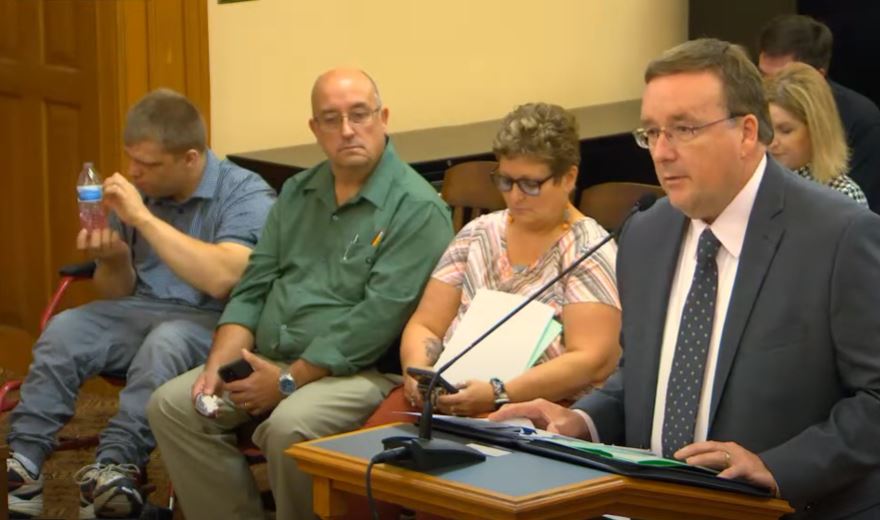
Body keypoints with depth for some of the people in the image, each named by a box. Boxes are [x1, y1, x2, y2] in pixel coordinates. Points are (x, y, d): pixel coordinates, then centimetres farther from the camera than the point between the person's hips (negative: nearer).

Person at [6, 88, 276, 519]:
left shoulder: (246, 194, -11)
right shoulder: (137, 192, 9)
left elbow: (222, 279, -28)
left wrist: (143, 217, -24)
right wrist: (113, 260, -6)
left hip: (213, 321, -6)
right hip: (141, 311, 6)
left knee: (165, 341, -36)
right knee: (65, 330, -20)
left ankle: (116, 464, -41)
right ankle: (23, 463, -27)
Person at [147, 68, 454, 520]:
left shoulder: (417, 208, -9)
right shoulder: (297, 193, 15)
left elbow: (380, 316, -17)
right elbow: (254, 286, 15)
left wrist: (289, 381, -18)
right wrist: (220, 361, -4)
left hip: (361, 370, -7)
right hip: (267, 361, 7)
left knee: (289, 427, -34)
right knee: (172, 406, -10)